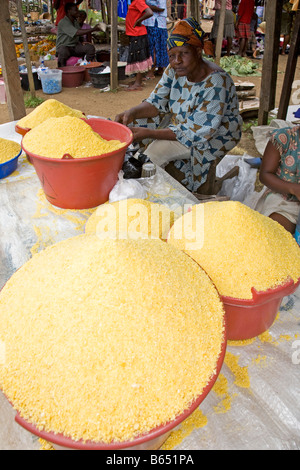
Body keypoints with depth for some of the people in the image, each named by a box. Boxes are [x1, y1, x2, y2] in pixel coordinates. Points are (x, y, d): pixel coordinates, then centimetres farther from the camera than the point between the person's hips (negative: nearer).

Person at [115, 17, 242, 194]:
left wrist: (149, 133, -37)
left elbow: (197, 132, -33)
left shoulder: (216, 83, -31)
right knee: (133, 124, -5)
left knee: (158, 150, -26)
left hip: (216, 134, -8)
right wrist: (131, 113, -27)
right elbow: (157, 103, -4)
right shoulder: (175, 70, -9)